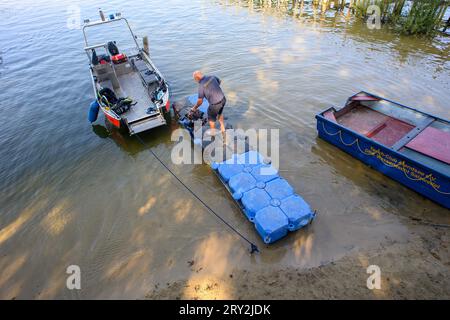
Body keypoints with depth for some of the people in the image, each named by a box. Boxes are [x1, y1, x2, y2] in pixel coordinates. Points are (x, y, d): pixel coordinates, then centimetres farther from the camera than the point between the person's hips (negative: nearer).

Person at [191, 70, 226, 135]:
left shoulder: (201, 86, -20)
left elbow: (200, 101, -15)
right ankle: (222, 128, 49)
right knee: (219, 112, 35)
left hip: (215, 104, -6)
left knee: (211, 117, 23)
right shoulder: (212, 77, -2)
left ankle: (213, 133, 44)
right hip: (223, 99, 6)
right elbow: (219, 81, 21)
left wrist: (194, 107, 4)